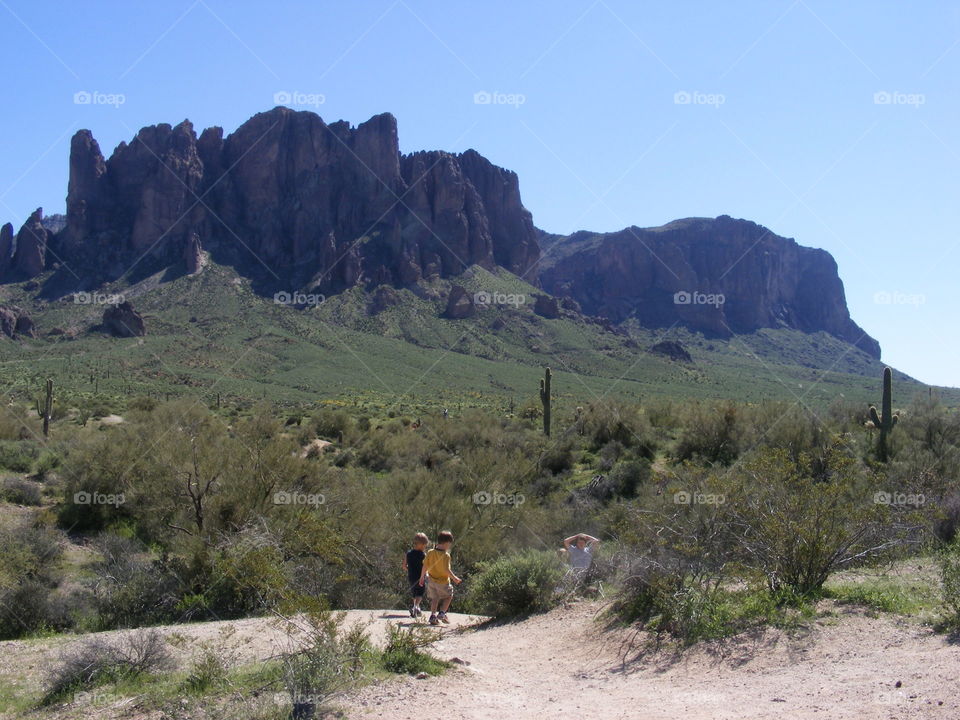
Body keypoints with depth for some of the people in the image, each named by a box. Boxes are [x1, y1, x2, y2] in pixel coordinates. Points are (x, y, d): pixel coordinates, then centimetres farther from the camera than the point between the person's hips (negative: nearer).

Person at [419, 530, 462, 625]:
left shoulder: (430, 553, -3)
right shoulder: (446, 555, -20)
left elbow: (425, 566, 0)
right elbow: (446, 570, -23)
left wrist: (422, 577, 12)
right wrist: (454, 578, -10)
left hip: (431, 581, 5)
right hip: (443, 582, -5)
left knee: (434, 599, 17)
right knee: (448, 596, 16)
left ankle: (433, 615, 8)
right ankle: (442, 613, 6)